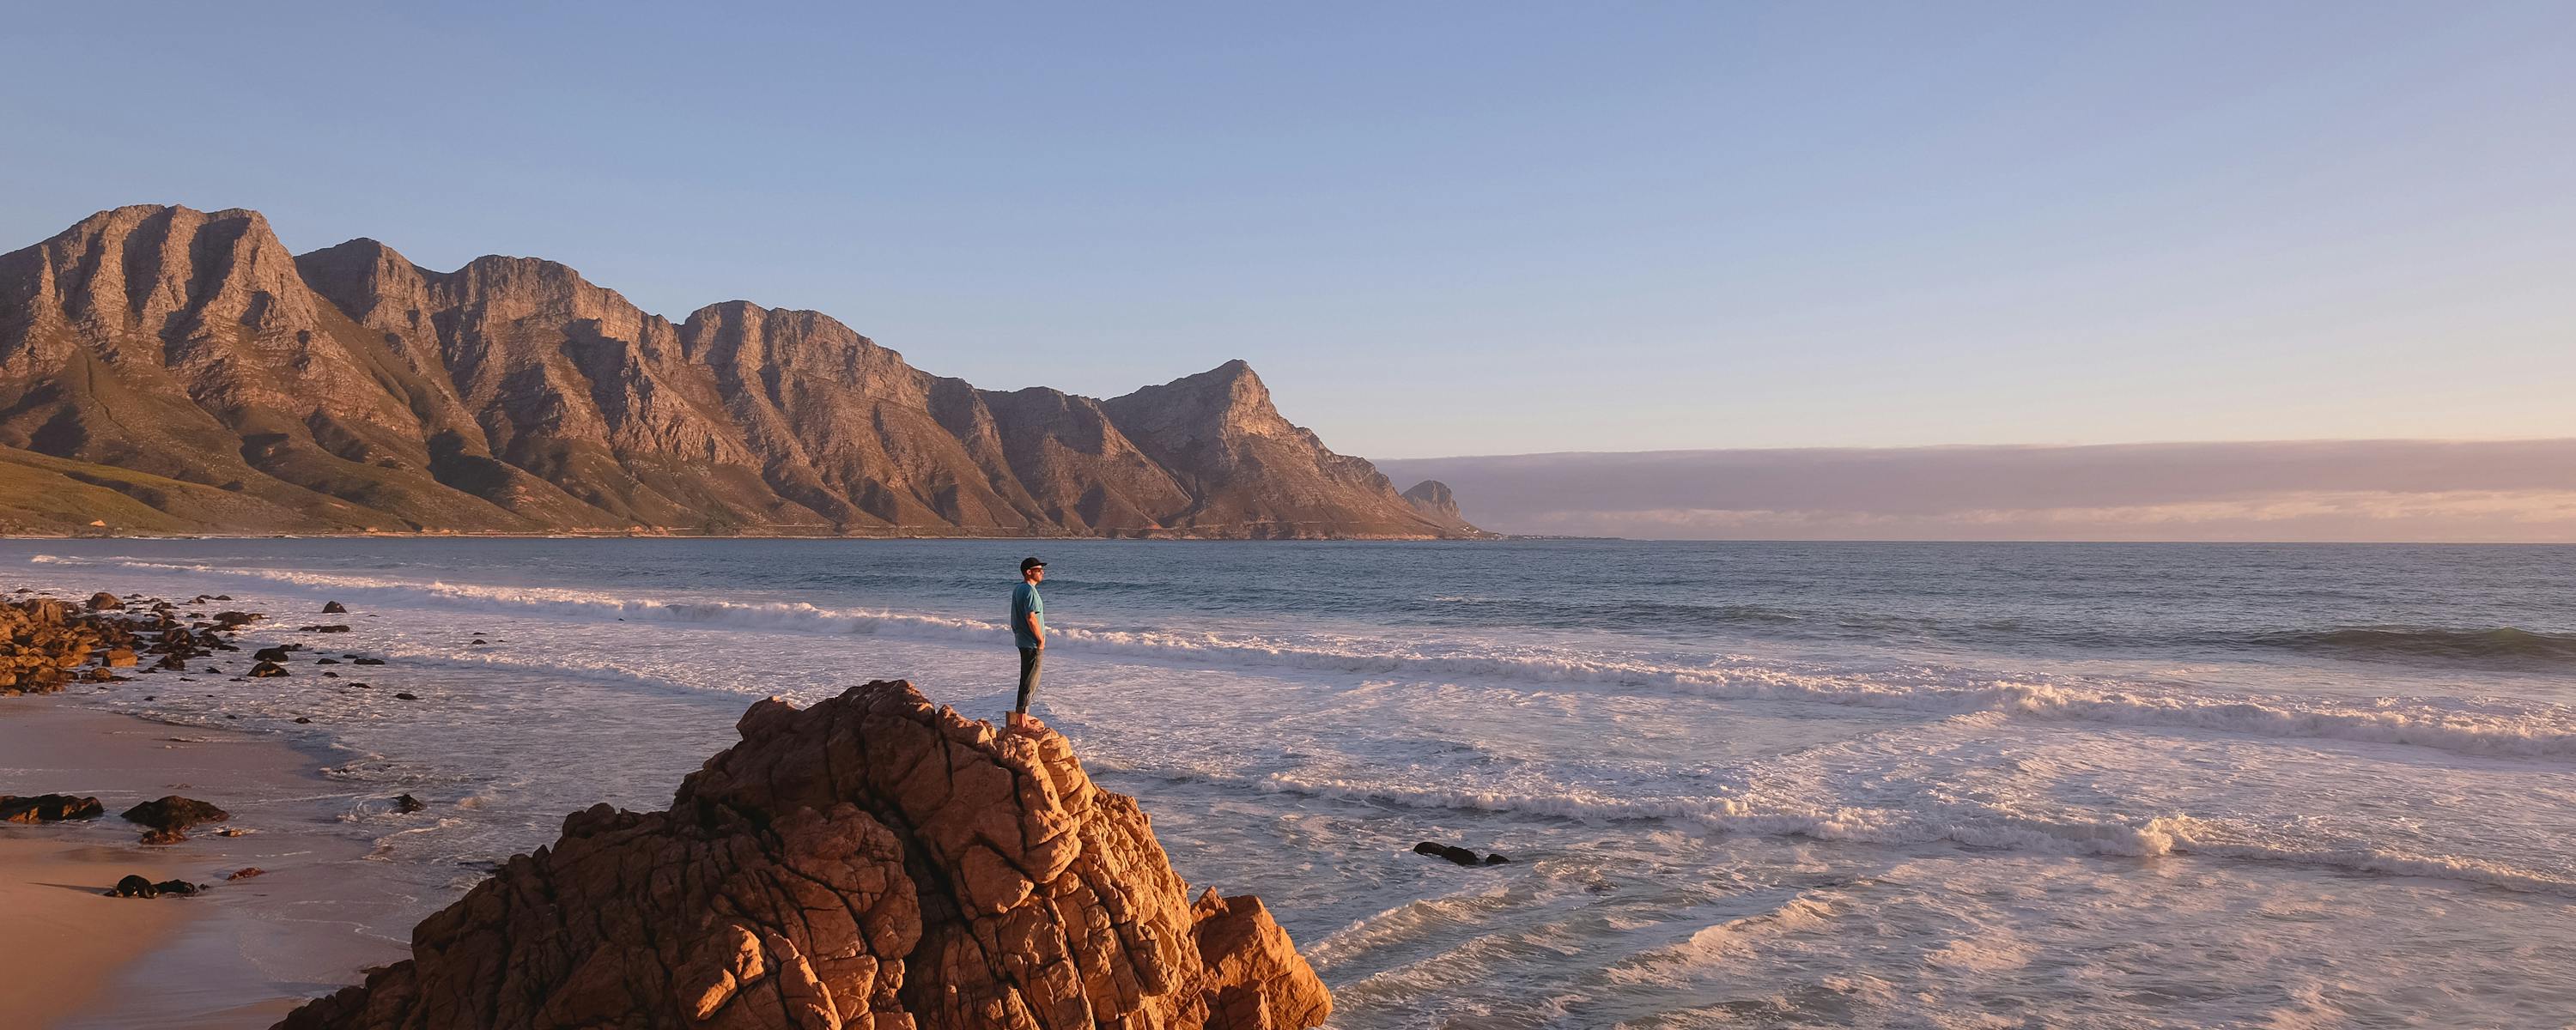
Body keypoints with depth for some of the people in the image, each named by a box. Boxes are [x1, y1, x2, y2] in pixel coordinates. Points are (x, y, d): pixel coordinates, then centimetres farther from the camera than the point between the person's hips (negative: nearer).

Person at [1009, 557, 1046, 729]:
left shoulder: (1018, 589, 12)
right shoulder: (1029, 591, -19)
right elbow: (1031, 619, -24)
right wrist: (1041, 640, -14)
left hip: (1023, 641, 10)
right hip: (1032, 643, -10)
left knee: (1027, 679, 18)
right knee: (1030, 681, -4)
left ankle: (1023, 714, 25)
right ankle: (1021, 716, -2)